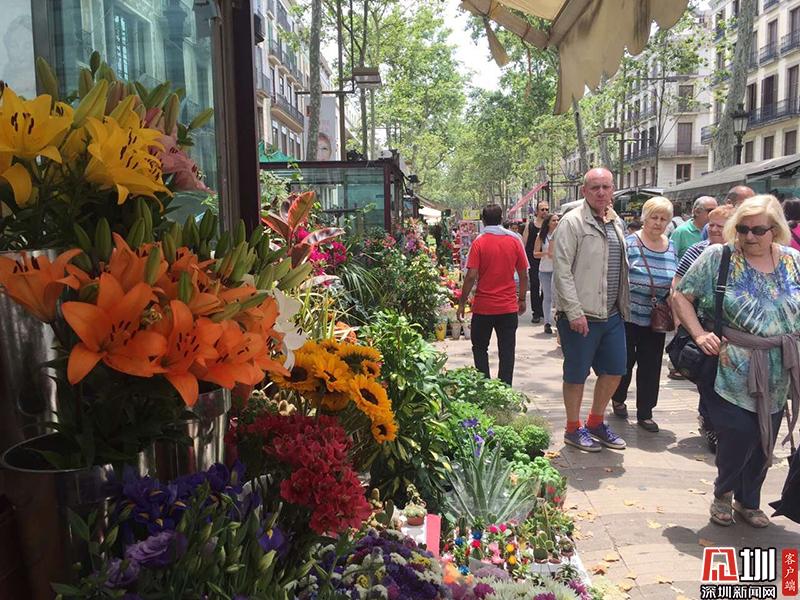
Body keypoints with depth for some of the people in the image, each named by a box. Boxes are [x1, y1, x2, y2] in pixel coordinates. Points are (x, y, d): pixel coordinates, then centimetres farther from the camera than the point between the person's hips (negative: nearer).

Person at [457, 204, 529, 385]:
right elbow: (523, 274, 2)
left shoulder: (479, 242, -8)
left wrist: (462, 303, -3)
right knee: (506, 351, 7)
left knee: (480, 348, 15)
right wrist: (522, 299, 14)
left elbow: (471, 276, -12)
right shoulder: (514, 240, 0)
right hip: (508, 307, 2)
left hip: (483, 306, -2)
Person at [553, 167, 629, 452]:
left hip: (612, 313, 8)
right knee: (577, 374, 5)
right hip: (581, 315, -8)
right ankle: (573, 429, 22)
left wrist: (623, 306, 15)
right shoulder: (572, 222, -11)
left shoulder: (615, 222, 14)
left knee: (615, 370, 14)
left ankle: (596, 422, 33)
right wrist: (574, 311, -20)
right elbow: (562, 271, -16)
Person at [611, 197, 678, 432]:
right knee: (625, 361, 10)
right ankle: (618, 400, 34)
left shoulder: (671, 248, 7)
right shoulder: (629, 243, -9)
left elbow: (675, 282, 14)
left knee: (651, 366, 8)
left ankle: (645, 413, 19)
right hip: (628, 316, -4)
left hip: (656, 320, 4)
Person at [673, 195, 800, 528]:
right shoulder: (717, 258, -7)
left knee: (763, 444, 13)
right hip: (732, 375, -4)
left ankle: (748, 502, 37)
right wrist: (699, 334, -13)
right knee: (738, 436, -6)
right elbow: (681, 295, -2)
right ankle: (723, 492, 25)